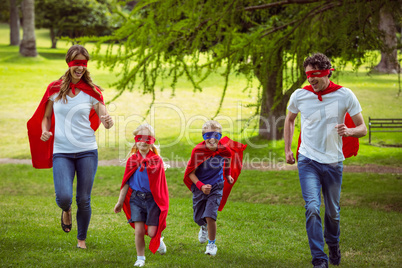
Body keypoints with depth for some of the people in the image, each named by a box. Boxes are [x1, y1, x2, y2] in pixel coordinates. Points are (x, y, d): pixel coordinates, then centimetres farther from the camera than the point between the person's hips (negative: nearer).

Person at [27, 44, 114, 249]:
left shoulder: (92, 92, 1)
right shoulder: (55, 89, 3)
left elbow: (105, 120, -3)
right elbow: (46, 117, 14)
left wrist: (108, 121, -27)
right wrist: (45, 131, -8)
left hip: (87, 151, 0)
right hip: (61, 152, 0)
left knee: (83, 200, 1)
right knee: (63, 197, -15)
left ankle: (82, 238, 24)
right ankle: (66, 211, 23)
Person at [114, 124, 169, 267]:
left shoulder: (156, 160, -3)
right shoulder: (132, 160, 3)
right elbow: (126, 182, 9)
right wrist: (120, 201, 9)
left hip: (153, 199, -1)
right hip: (136, 198, 1)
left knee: (152, 232, -2)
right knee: (139, 230, -5)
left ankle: (159, 240, 34)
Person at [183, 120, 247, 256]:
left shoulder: (224, 149, -15)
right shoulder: (198, 150, -21)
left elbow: (229, 157, 13)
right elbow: (191, 173, -12)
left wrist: (228, 175, 14)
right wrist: (200, 185, -25)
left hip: (216, 187, -1)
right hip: (199, 187, 1)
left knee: (210, 216, -16)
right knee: (198, 218, 14)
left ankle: (212, 244, 5)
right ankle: (204, 227, 52)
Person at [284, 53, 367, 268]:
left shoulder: (345, 95, -8)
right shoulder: (299, 96, -4)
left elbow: (362, 128, -3)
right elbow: (290, 119, 17)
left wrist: (349, 131, -26)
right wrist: (287, 149, 14)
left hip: (333, 162, 1)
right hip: (308, 161, 0)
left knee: (333, 212, 12)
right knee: (312, 208, -16)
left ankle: (333, 246, 41)